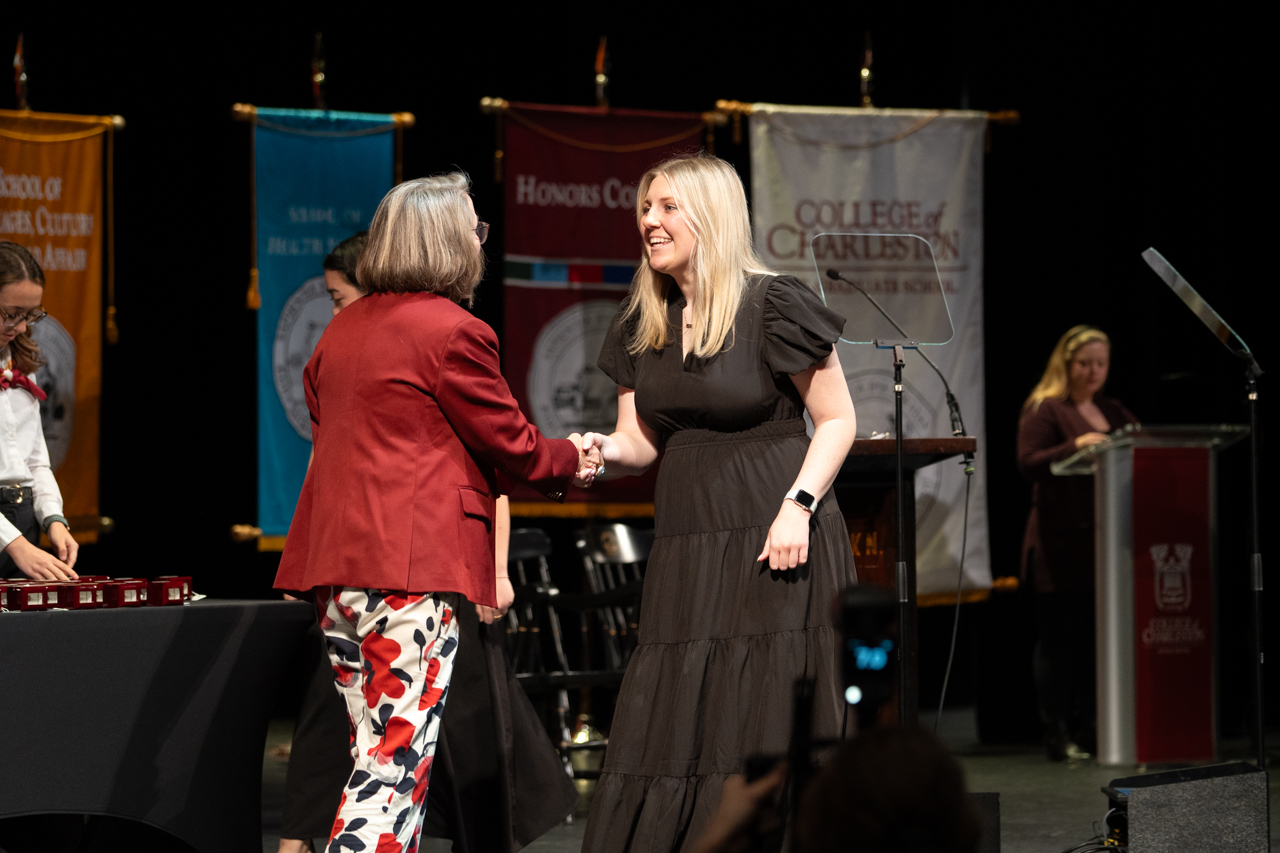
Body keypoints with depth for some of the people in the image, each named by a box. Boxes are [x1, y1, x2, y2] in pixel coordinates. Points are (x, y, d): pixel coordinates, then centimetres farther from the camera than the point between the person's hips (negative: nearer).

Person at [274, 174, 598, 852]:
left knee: (376, 753, 12)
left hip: (336, 560, 9)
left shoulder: (341, 330, 17)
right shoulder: (453, 332, -9)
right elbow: (509, 442, -2)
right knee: (396, 761, -8)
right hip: (413, 560, -9)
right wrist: (572, 462, 18)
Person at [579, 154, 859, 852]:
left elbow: (837, 420, -4)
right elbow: (640, 441, 12)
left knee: (767, 724, -6)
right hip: (687, 544, 6)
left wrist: (799, 505, -17)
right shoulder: (644, 324, 11)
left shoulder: (773, 306, -7)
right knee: (669, 726, 2)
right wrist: (603, 451, -11)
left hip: (774, 537, -6)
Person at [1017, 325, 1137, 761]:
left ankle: (1086, 729, 11)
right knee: (1059, 638, -5)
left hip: (1103, 543, 6)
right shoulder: (1044, 410, -1)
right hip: (1061, 544, -6)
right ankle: (1058, 736, -3)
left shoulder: (1115, 412, 20)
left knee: (1096, 639, 5)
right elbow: (1028, 464, -12)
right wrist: (1075, 446, -24)